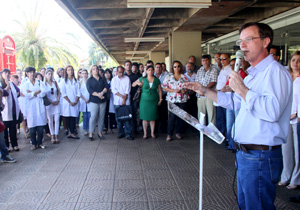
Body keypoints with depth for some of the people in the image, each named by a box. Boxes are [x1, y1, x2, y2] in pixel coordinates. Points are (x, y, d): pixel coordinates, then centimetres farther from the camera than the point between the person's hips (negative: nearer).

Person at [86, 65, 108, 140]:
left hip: (103, 101, 3)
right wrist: (98, 94, -21)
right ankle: (91, 133, -1)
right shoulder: (89, 80, 6)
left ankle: (100, 132, 15)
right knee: (93, 116, -9)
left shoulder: (102, 79, 15)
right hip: (94, 101, -3)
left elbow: (106, 86, 1)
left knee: (101, 117, 6)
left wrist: (102, 92, -18)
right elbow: (89, 89, -8)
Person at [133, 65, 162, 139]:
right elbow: (133, 84, 9)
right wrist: (137, 83, -11)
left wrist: (160, 99, 4)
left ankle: (152, 133, 15)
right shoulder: (142, 79, 2)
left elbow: (159, 90, 8)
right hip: (144, 100, -1)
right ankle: (145, 133, 10)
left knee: (153, 118, 3)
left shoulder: (156, 80, 5)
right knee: (145, 117, 0)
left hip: (154, 101, 1)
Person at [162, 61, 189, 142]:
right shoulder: (169, 77, 5)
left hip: (182, 99, 3)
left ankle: (178, 132, 20)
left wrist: (185, 90, -8)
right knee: (172, 117, -7)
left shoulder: (184, 77, 10)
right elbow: (164, 87, 0)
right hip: (173, 100, -2)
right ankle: (169, 134, 2)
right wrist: (174, 90, -12)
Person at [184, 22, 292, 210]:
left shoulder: (275, 71, -16)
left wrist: (241, 89, -23)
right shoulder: (254, 73, 17)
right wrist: (204, 90, 20)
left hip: (261, 157, -10)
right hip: (245, 153, 10)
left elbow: (272, 111, -31)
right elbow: (234, 102, 27)